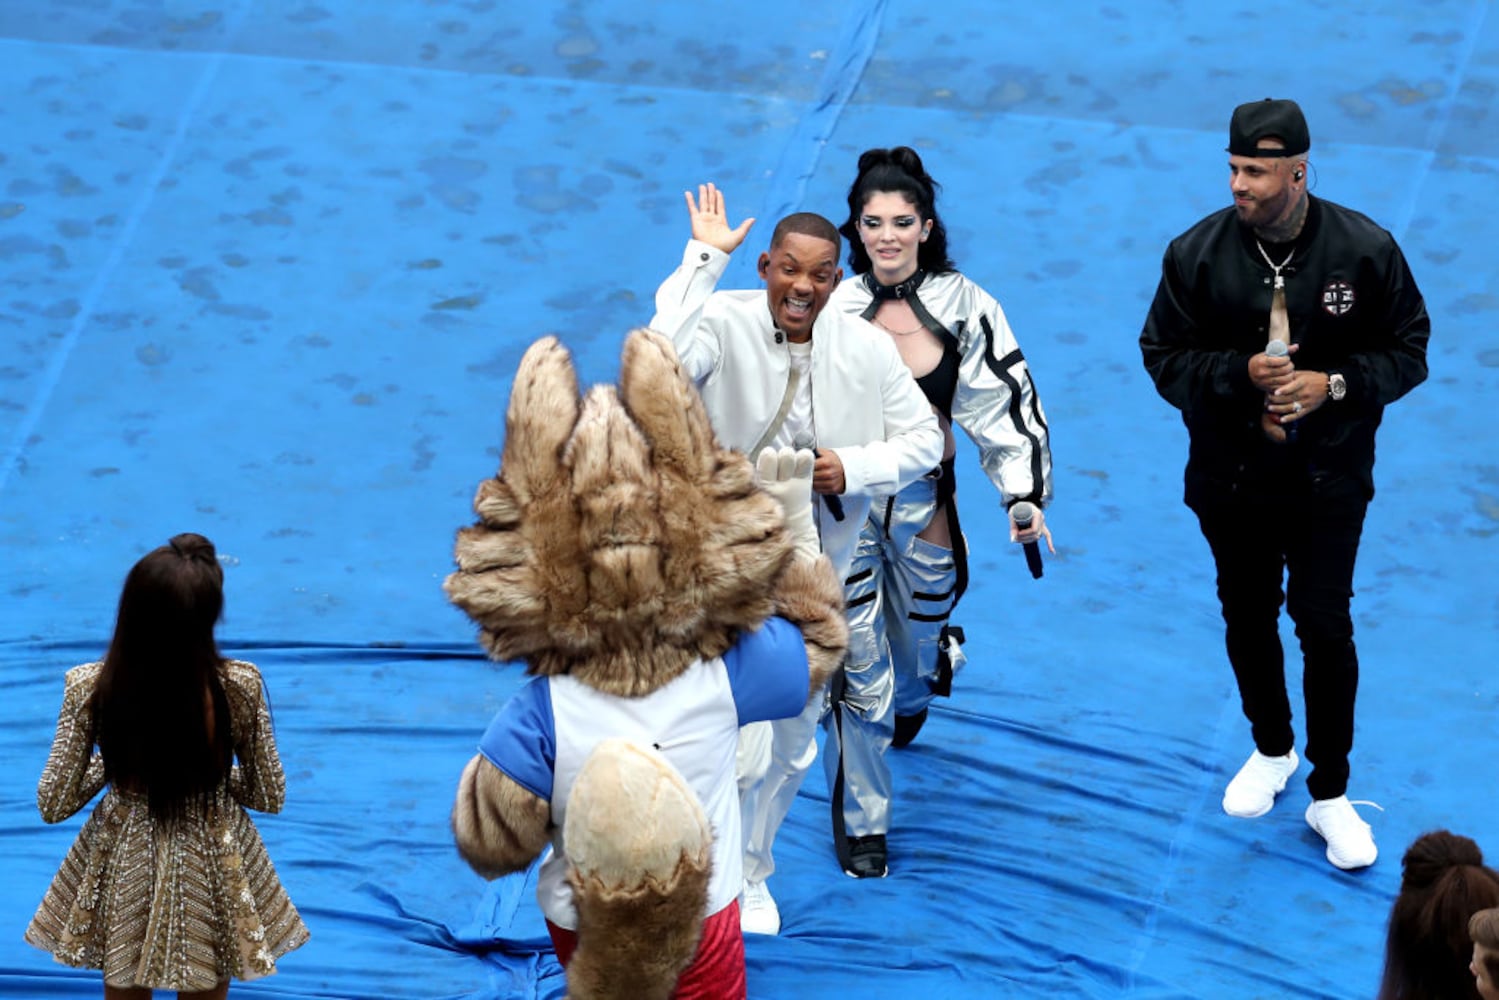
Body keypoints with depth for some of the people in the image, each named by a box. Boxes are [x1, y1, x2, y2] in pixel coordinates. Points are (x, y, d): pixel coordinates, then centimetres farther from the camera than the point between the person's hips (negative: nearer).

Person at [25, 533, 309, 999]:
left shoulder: (89, 686, -20)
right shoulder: (239, 685, -21)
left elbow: (54, 805, -10)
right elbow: (269, 797, -7)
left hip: (124, 873, 1)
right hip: (210, 870, 0)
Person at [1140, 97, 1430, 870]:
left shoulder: (1365, 249, -15)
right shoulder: (1197, 254, -13)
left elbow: (1407, 350, -5)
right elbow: (1164, 357, -6)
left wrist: (1334, 385, -22)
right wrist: (1241, 373, -24)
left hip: (1328, 480, -2)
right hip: (1231, 479, 2)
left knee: (1325, 626, 0)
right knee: (1248, 617, 17)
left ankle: (1330, 795, 14)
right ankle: (1272, 751, 43)